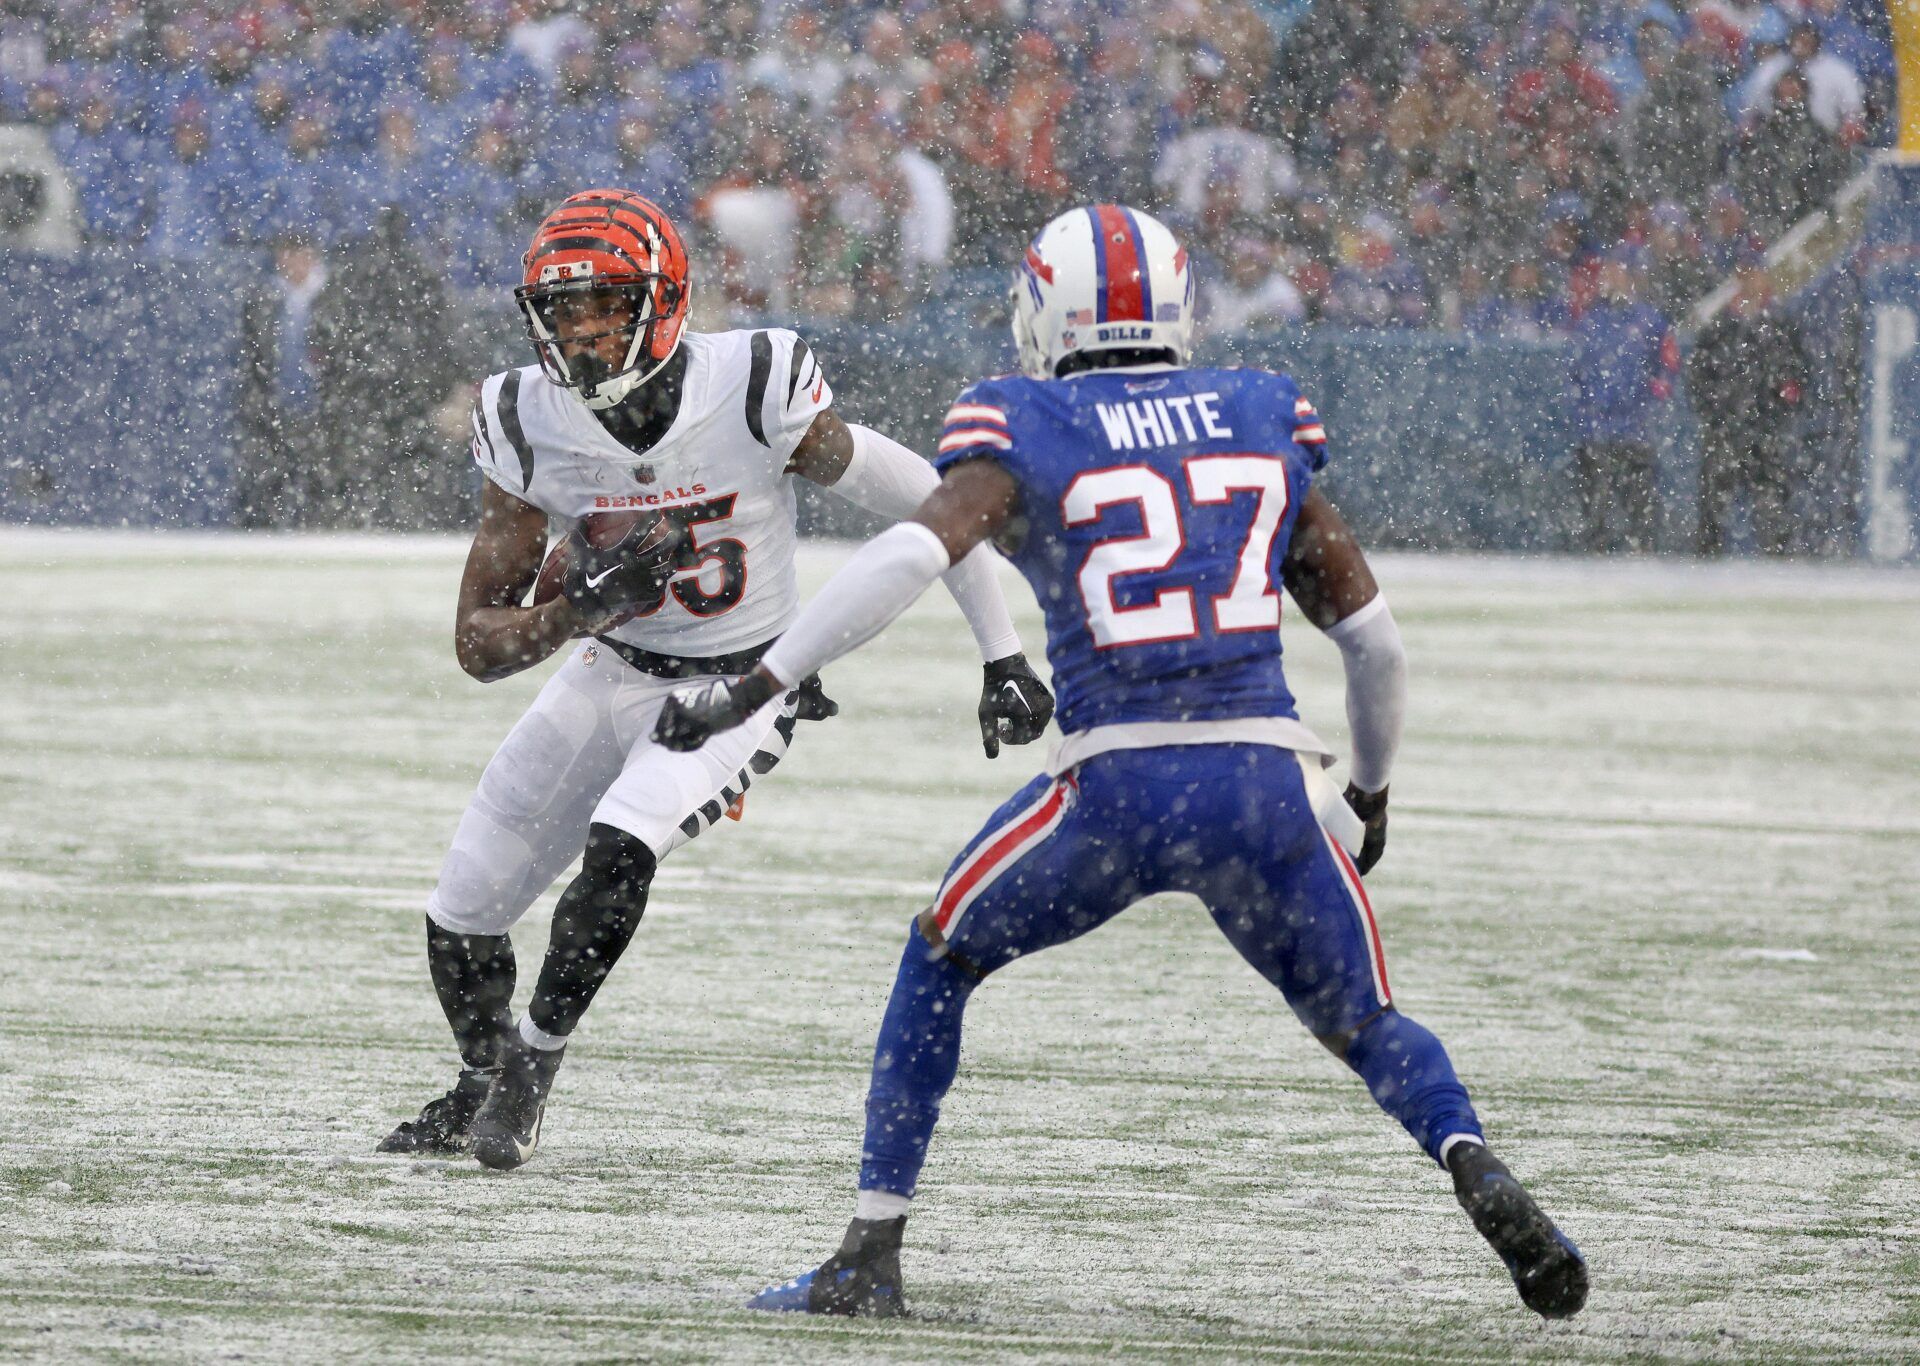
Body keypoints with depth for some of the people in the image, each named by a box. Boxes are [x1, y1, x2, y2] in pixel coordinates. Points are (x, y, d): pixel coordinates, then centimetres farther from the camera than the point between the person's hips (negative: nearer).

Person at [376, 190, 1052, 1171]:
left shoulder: (754, 393, -26)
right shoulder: (531, 426, -15)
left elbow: (921, 503, -14)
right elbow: (479, 646, -12)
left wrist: (1003, 657, -10)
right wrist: (578, 611, -33)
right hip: (615, 676, 4)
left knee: (617, 850, -31)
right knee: (460, 916, 6)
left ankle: (533, 1067, -9)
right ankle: (481, 1090, 36)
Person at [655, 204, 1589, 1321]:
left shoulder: (1027, 437, 6)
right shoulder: (1266, 425, 16)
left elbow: (907, 560, -11)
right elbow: (1376, 642, 18)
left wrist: (750, 690, -10)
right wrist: (1371, 790, 34)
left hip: (1118, 786, -2)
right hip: (1271, 779, 2)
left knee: (941, 962, 22)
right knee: (1367, 1025, 20)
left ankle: (872, 1254, 18)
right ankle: (1475, 1165, -11)